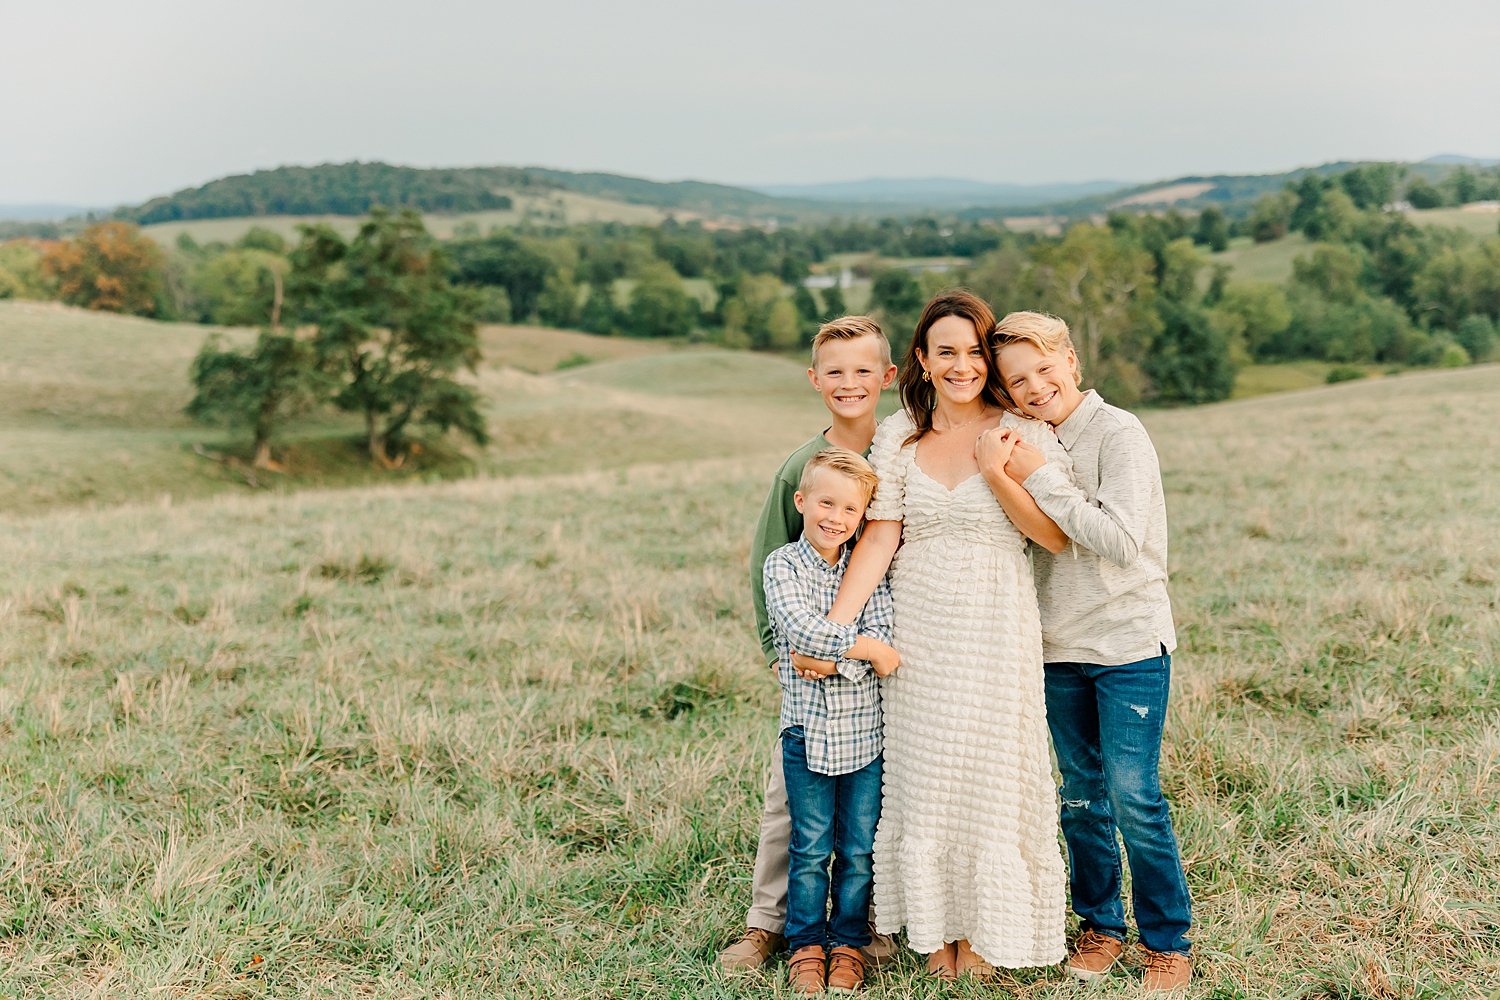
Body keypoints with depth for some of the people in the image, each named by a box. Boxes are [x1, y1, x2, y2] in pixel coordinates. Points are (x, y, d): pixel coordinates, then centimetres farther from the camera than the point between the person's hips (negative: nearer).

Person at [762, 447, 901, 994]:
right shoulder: (783, 564, -3)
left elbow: (882, 632, -8)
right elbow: (799, 625, -19)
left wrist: (834, 662, -22)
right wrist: (868, 649, -18)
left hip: (865, 729, 2)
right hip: (807, 729, -2)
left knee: (859, 849, 9)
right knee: (811, 848, 7)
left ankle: (848, 943, 23)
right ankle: (807, 946, 21)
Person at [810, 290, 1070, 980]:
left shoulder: (1022, 432, -3)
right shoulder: (898, 436, 3)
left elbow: (1058, 536, -7)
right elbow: (879, 538, -2)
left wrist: (1000, 476, -18)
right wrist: (833, 625, -10)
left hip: (996, 633, -2)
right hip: (916, 633, 2)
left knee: (991, 774, 5)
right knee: (920, 775, 9)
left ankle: (986, 929, 24)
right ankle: (936, 925, 26)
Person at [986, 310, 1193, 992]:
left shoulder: (1118, 433, -12)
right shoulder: (1033, 444, 8)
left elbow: (1121, 540, -22)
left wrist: (1039, 479, -20)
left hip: (1129, 644, -6)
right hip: (1060, 647, 6)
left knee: (1133, 797, -5)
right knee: (1081, 796, 13)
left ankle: (1168, 941, 11)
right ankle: (1100, 926, 28)